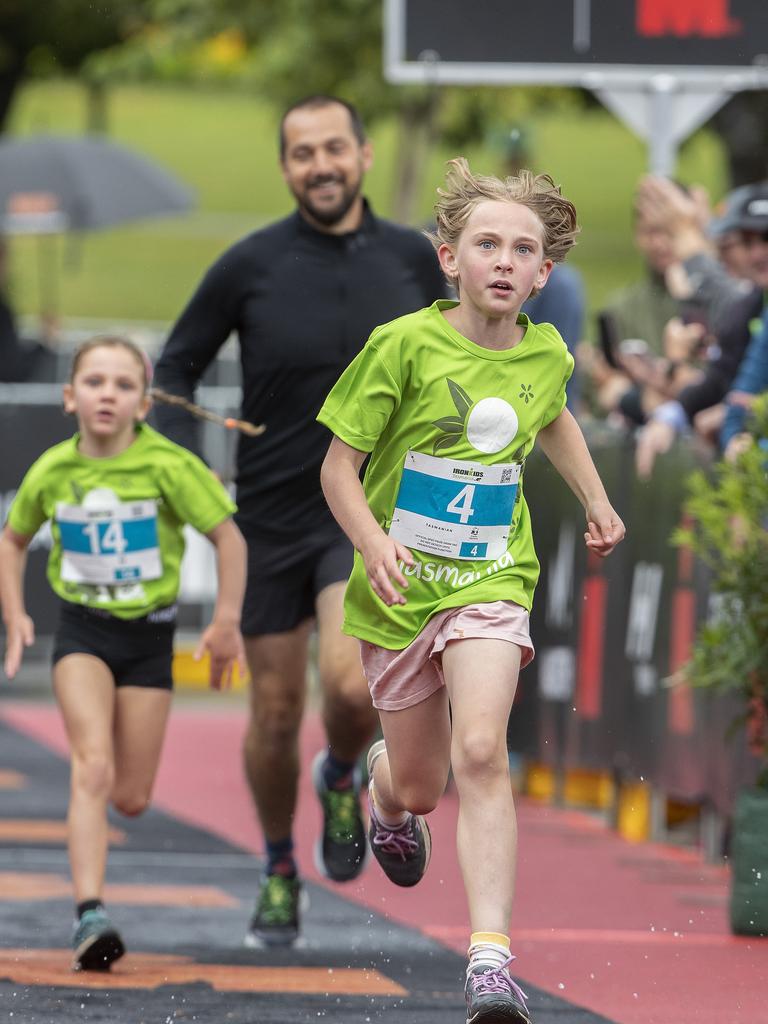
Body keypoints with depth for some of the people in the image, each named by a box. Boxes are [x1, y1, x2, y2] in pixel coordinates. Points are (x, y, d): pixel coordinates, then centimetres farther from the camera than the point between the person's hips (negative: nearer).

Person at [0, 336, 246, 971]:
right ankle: (90, 916, -25)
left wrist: (227, 622, -7)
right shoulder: (52, 472, -5)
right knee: (93, 767, -20)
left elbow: (228, 536, -5)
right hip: (81, 631, 0)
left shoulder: (167, 466, -14)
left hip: (148, 633, 0)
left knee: (131, 798, 3)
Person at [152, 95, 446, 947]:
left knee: (350, 683, -22)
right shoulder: (250, 266, -4)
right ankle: (279, 870, 31)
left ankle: (341, 779, 14)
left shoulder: (412, 258, 1)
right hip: (271, 515, 0)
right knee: (275, 716, 6)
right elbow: (176, 367, 5)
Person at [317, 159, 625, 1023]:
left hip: (490, 585, 1)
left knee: (480, 754, -22)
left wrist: (595, 499, 22)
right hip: (400, 591, -1)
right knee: (420, 784, 12)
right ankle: (384, 784, 53)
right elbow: (338, 466, -10)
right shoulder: (404, 345, -13)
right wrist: (373, 542, -26)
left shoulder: (546, 354, 0)